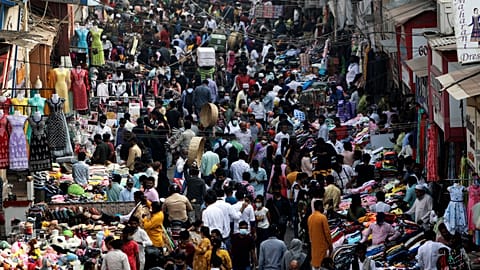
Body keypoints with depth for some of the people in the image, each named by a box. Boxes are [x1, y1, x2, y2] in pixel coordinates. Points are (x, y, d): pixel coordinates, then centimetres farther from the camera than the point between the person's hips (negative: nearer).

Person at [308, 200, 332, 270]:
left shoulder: (310, 217, 5)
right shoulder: (322, 217, -16)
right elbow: (327, 232, -14)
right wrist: (330, 245, -6)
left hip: (314, 245, 7)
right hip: (322, 245, -7)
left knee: (314, 263, 11)